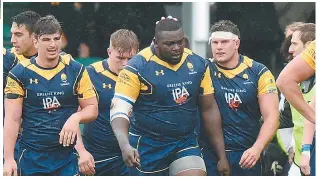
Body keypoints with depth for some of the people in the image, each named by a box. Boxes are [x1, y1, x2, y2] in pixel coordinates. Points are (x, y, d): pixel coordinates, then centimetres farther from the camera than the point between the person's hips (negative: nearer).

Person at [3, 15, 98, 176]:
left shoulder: (76, 71, 3)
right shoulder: (19, 74, 0)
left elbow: (92, 108, 8)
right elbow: (12, 120, -2)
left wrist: (76, 118, -15)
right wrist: (8, 159, -10)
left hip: (67, 156, 1)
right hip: (31, 156, -1)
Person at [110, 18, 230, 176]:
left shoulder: (198, 64, 1)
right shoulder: (137, 67, -13)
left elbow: (209, 110, 9)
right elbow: (119, 110, -18)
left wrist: (222, 156, 8)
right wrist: (125, 145, -37)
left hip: (186, 145, 3)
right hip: (148, 147, -3)